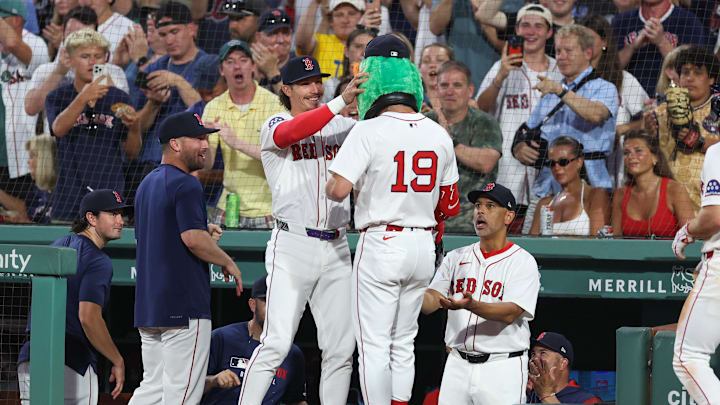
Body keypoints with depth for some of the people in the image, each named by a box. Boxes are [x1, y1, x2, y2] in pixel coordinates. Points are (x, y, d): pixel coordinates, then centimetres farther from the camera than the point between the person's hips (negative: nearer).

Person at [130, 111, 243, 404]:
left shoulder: (147, 184, 18)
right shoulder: (185, 185, -13)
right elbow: (193, 239, -23)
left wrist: (203, 233, 20)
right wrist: (228, 263, -8)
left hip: (147, 306, 9)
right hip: (183, 304, -9)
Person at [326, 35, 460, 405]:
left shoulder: (370, 131, -13)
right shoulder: (439, 135, 5)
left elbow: (338, 189, -20)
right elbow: (451, 206, 10)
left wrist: (329, 188, 2)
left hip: (381, 245, -6)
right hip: (423, 246, 6)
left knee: (374, 346, -2)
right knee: (403, 344, 14)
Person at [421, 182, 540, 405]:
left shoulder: (523, 262, -3)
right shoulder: (456, 257, 13)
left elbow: (510, 313, -16)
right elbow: (431, 302, 3)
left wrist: (470, 305, -33)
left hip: (501, 368, -4)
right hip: (458, 365, 4)